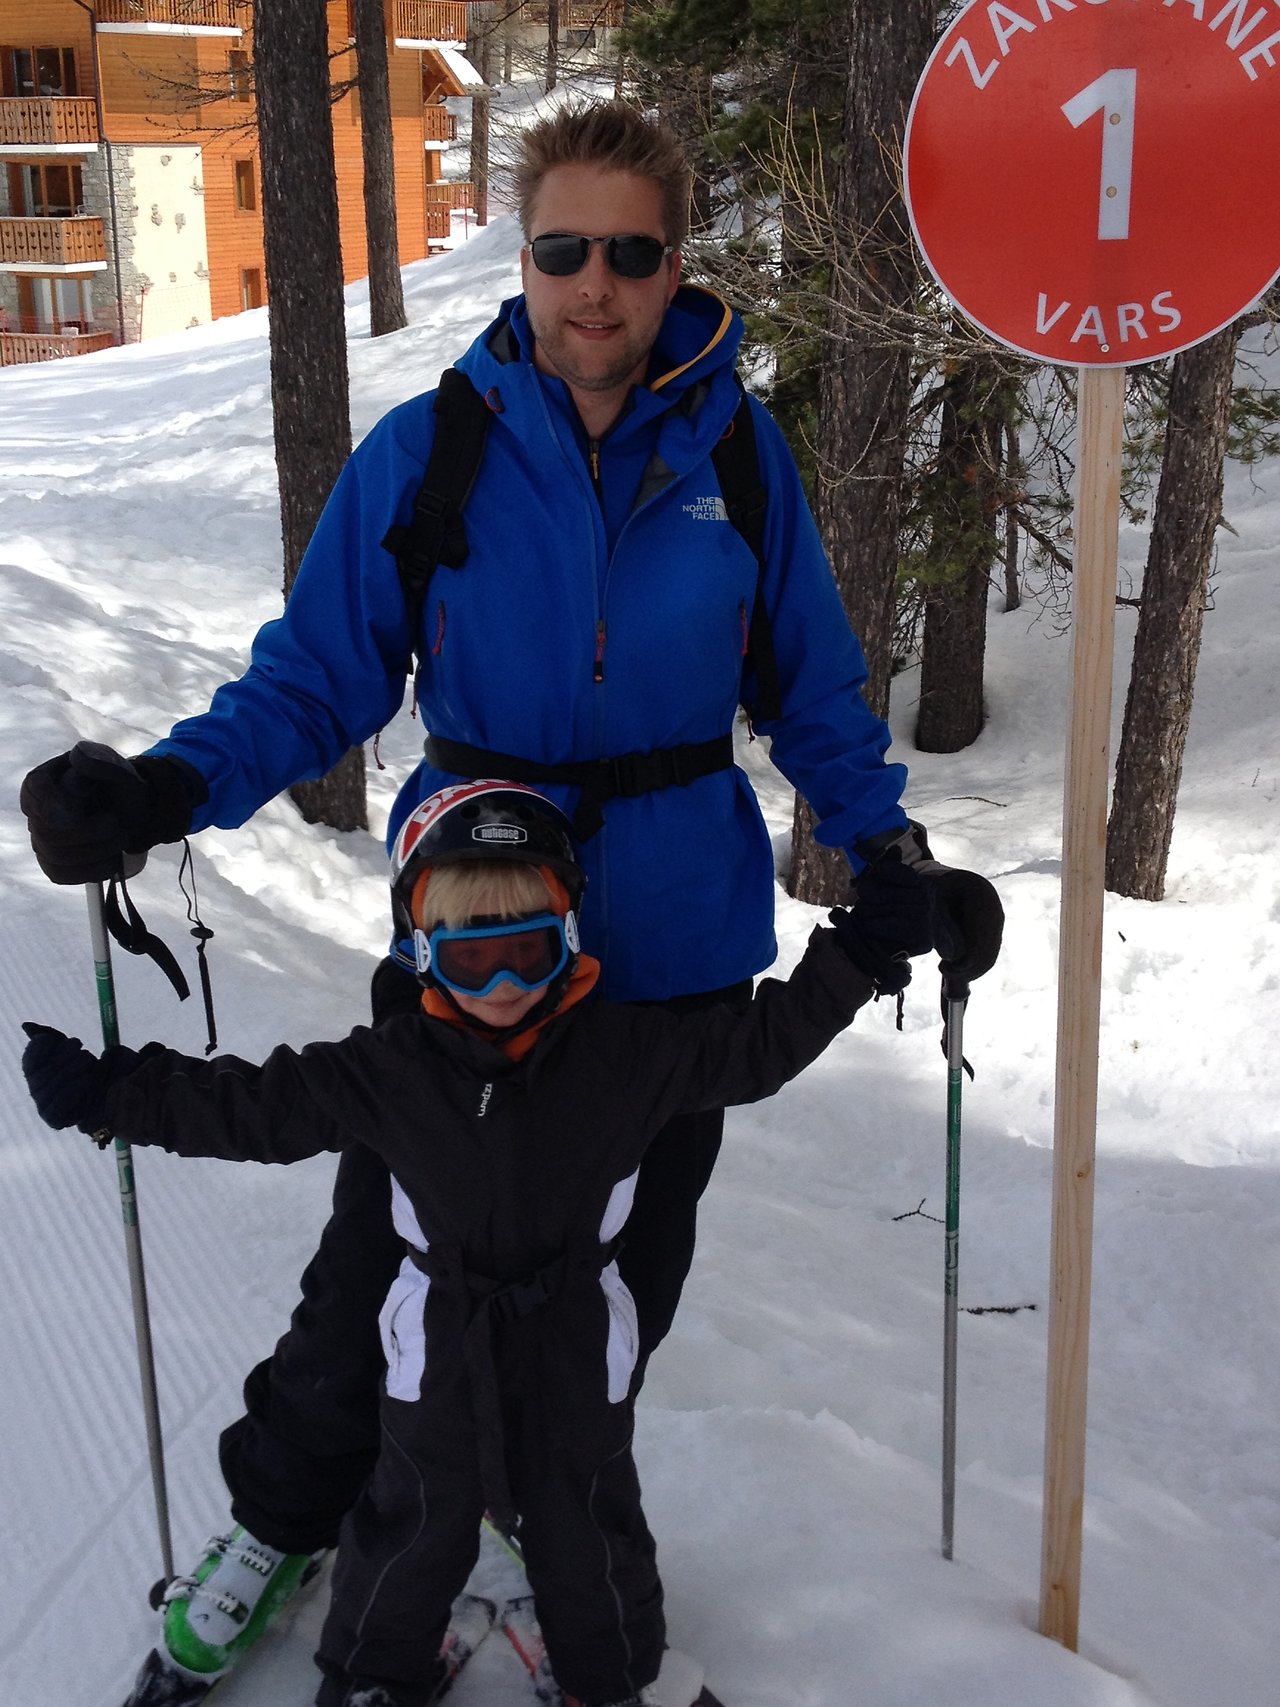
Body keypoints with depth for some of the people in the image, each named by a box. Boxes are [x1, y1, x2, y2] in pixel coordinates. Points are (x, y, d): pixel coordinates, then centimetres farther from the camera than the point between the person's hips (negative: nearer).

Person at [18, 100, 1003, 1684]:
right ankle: (279, 1513, 40)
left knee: (623, 1270, 19)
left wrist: (887, 855, -9)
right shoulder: (425, 453, -9)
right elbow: (317, 674, -7)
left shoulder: (738, 449, -6)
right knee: (377, 1256, 11)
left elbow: (813, 688, 3)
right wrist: (163, 789, -23)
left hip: (678, 953, 2)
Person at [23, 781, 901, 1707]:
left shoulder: (627, 1050, -15)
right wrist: (108, 1091, -13)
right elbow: (251, 1106, -9)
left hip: (579, 1353, 0)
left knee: (589, 1527, 19)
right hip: (439, 1356, 0)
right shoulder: (388, 1070, -14)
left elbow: (753, 1047, -8)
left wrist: (849, 963, -16)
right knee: (414, 1526, 18)